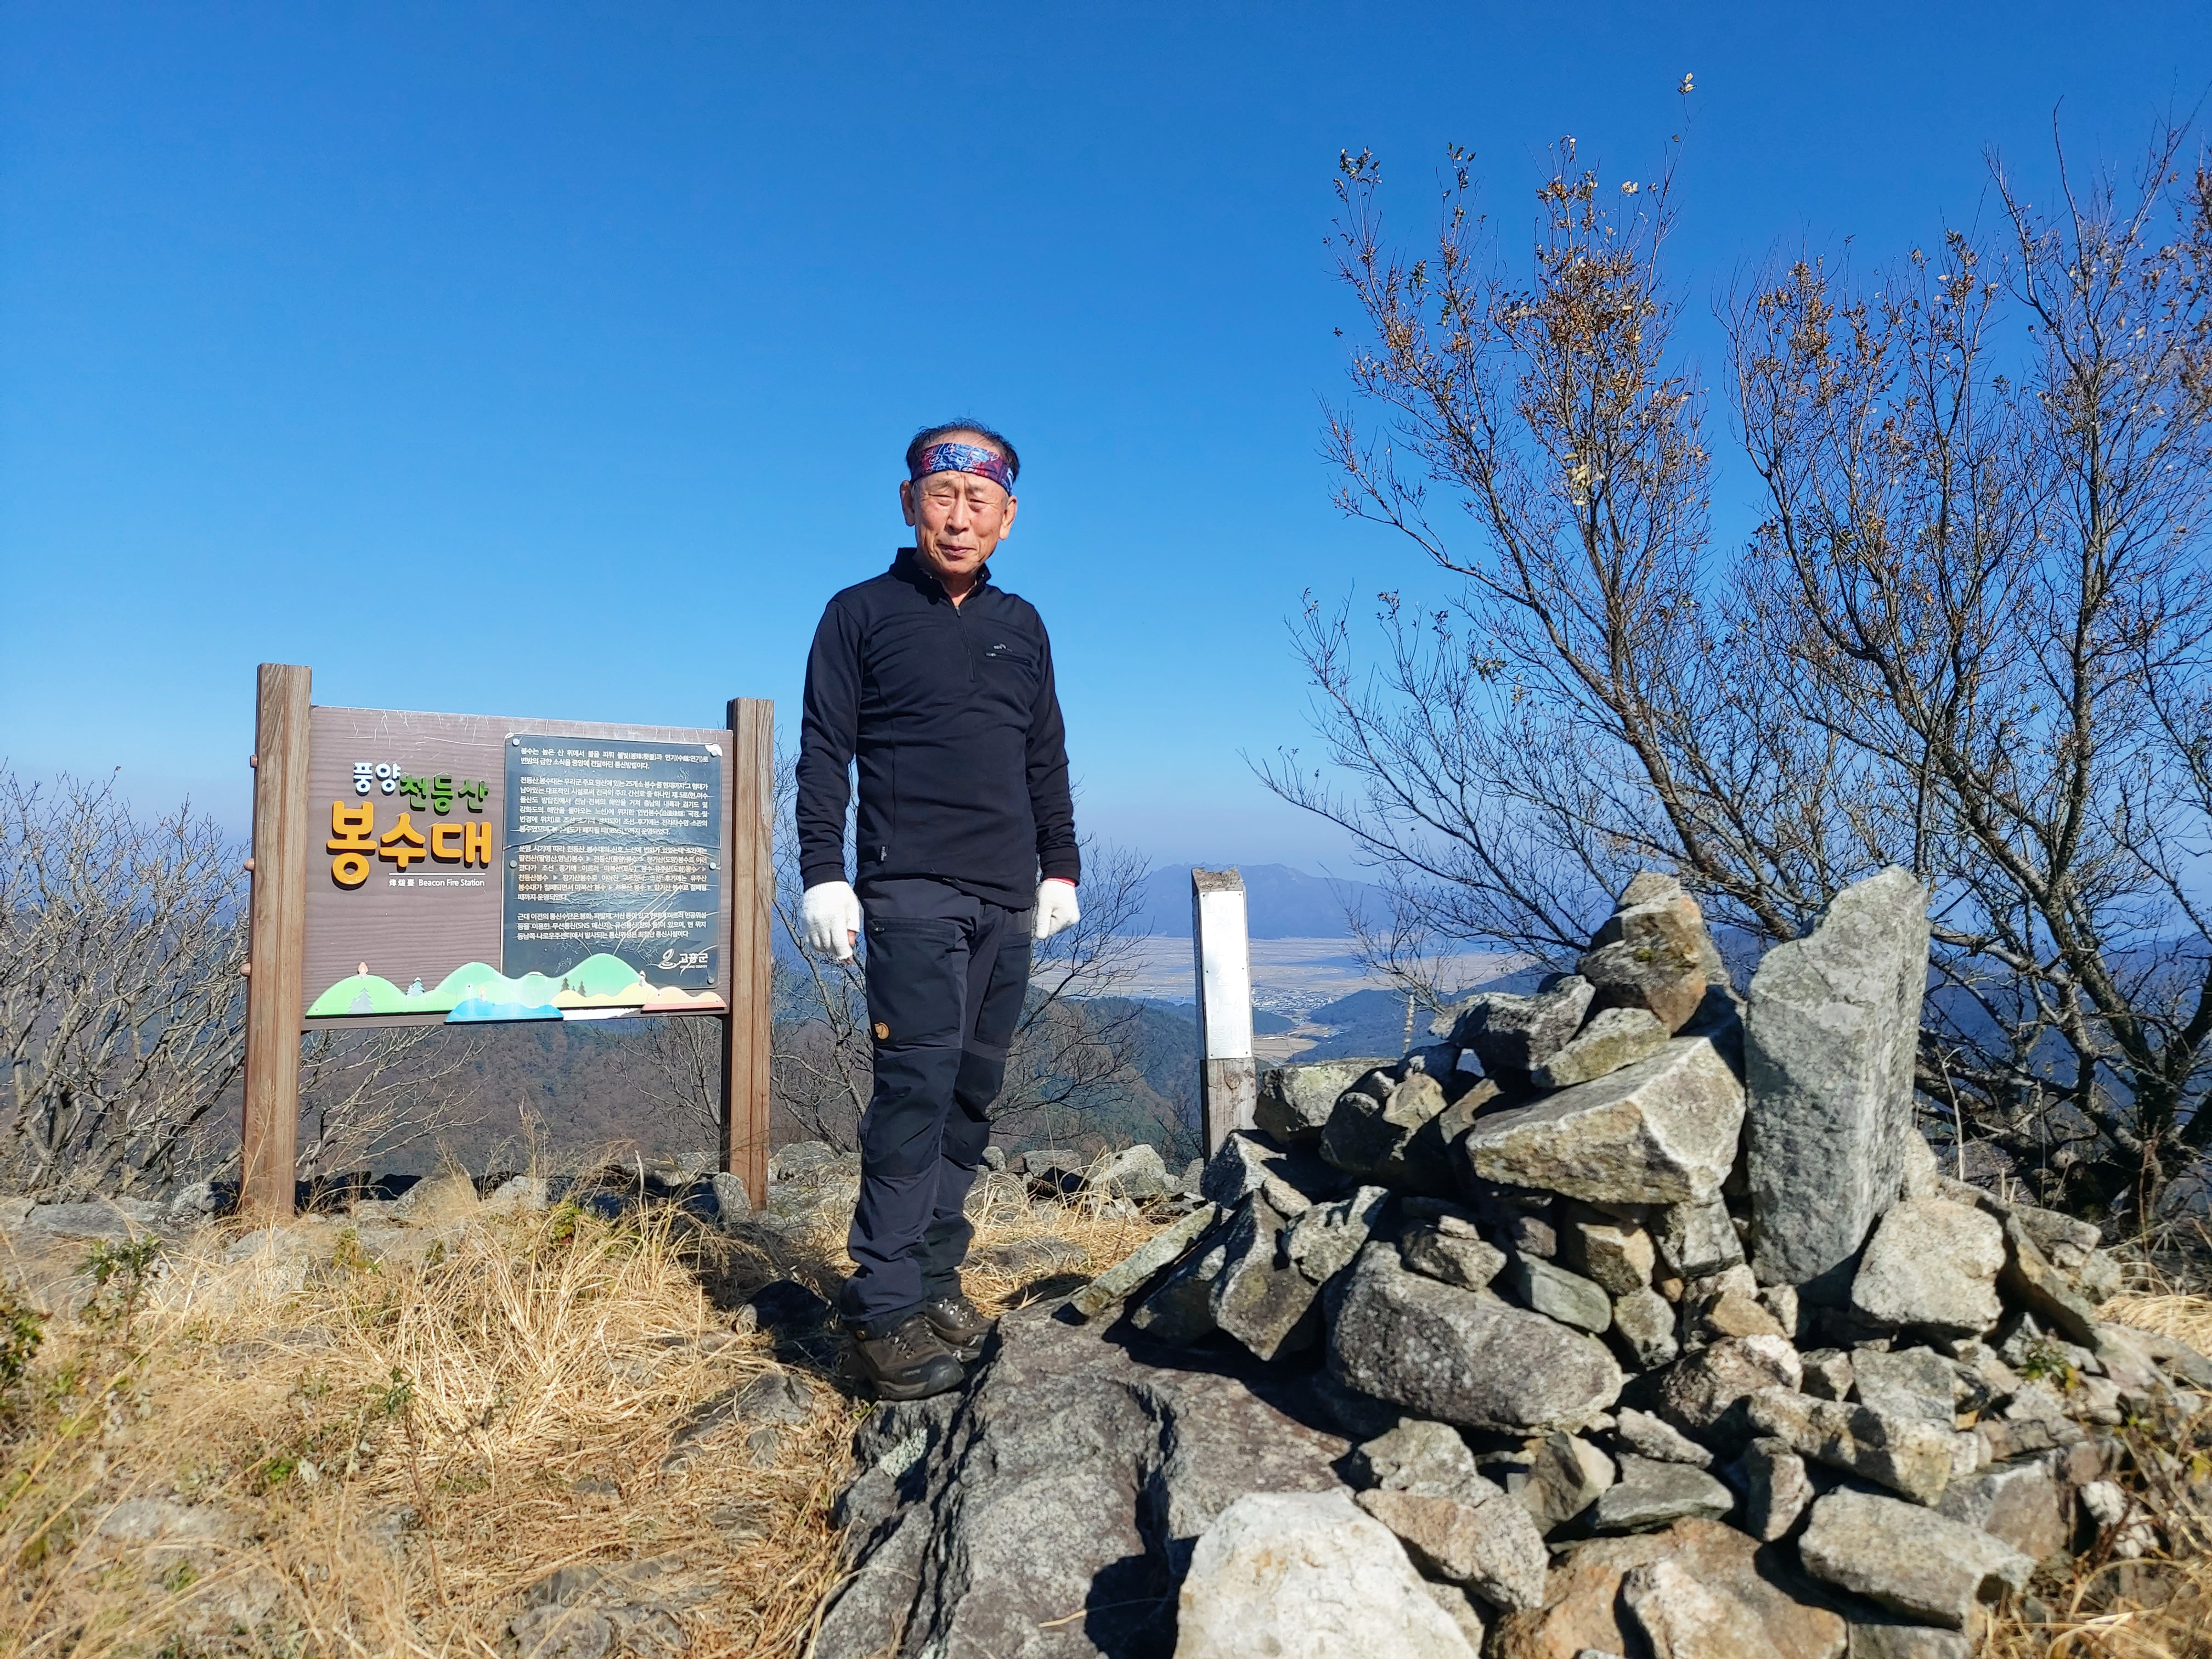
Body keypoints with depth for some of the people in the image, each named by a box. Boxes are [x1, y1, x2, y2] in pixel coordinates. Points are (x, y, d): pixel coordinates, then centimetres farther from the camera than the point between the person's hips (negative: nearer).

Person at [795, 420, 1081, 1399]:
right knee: (917, 1089, -13)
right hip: (911, 895, -5)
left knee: (973, 1095, 7)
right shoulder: (861, 615, 5)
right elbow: (823, 755, 0)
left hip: (1007, 903, 5)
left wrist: (1060, 868, 15)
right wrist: (823, 877, -8)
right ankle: (885, 1314, -7)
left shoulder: (1022, 628, 18)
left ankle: (935, 1277, 17)